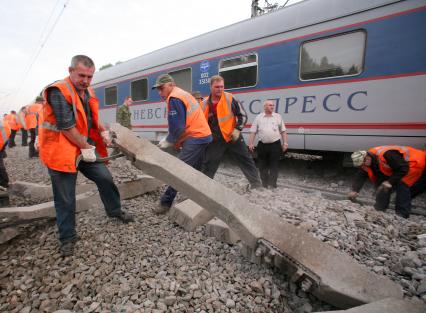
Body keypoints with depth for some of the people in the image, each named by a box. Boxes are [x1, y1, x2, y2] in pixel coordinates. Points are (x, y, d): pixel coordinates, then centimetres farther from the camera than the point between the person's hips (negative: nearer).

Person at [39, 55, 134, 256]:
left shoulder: (87, 92, 8)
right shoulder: (59, 92, -19)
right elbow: (67, 127, -23)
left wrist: (103, 132, 6)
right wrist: (85, 148, -16)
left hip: (87, 147, 7)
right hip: (63, 151, -7)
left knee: (105, 178, 10)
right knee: (65, 199, 3)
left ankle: (115, 211, 33)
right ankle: (67, 238, 20)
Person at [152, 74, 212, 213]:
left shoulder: (174, 98, -11)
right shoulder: (182, 94, 20)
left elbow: (177, 126, -18)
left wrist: (168, 141, -1)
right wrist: (175, 140, 10)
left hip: (194, 138, -11)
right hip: (201, 135, 11)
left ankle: (166, 203, -4)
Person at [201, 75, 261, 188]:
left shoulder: (230, 99, -7)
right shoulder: (205, 104, 0)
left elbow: (243, 115, -3)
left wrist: (237, 129, -15)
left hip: (233, 137, -1)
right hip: (215, 140, 2)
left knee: (246, 160, 4)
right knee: (208, 165, 6)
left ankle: (257, 184, 17)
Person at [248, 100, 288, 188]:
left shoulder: (278, 117, 9)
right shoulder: (258, 117, 8)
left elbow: (283, 131, 9)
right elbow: (253, 132, 5)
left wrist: (285, 143, 1)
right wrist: (251, 143, -3)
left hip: (275, 145, 0)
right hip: (262, 145, 1)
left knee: (274, 166, 0)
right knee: (262, 166, 7)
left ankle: (273, 184, 8)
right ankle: (264, 184, 20)